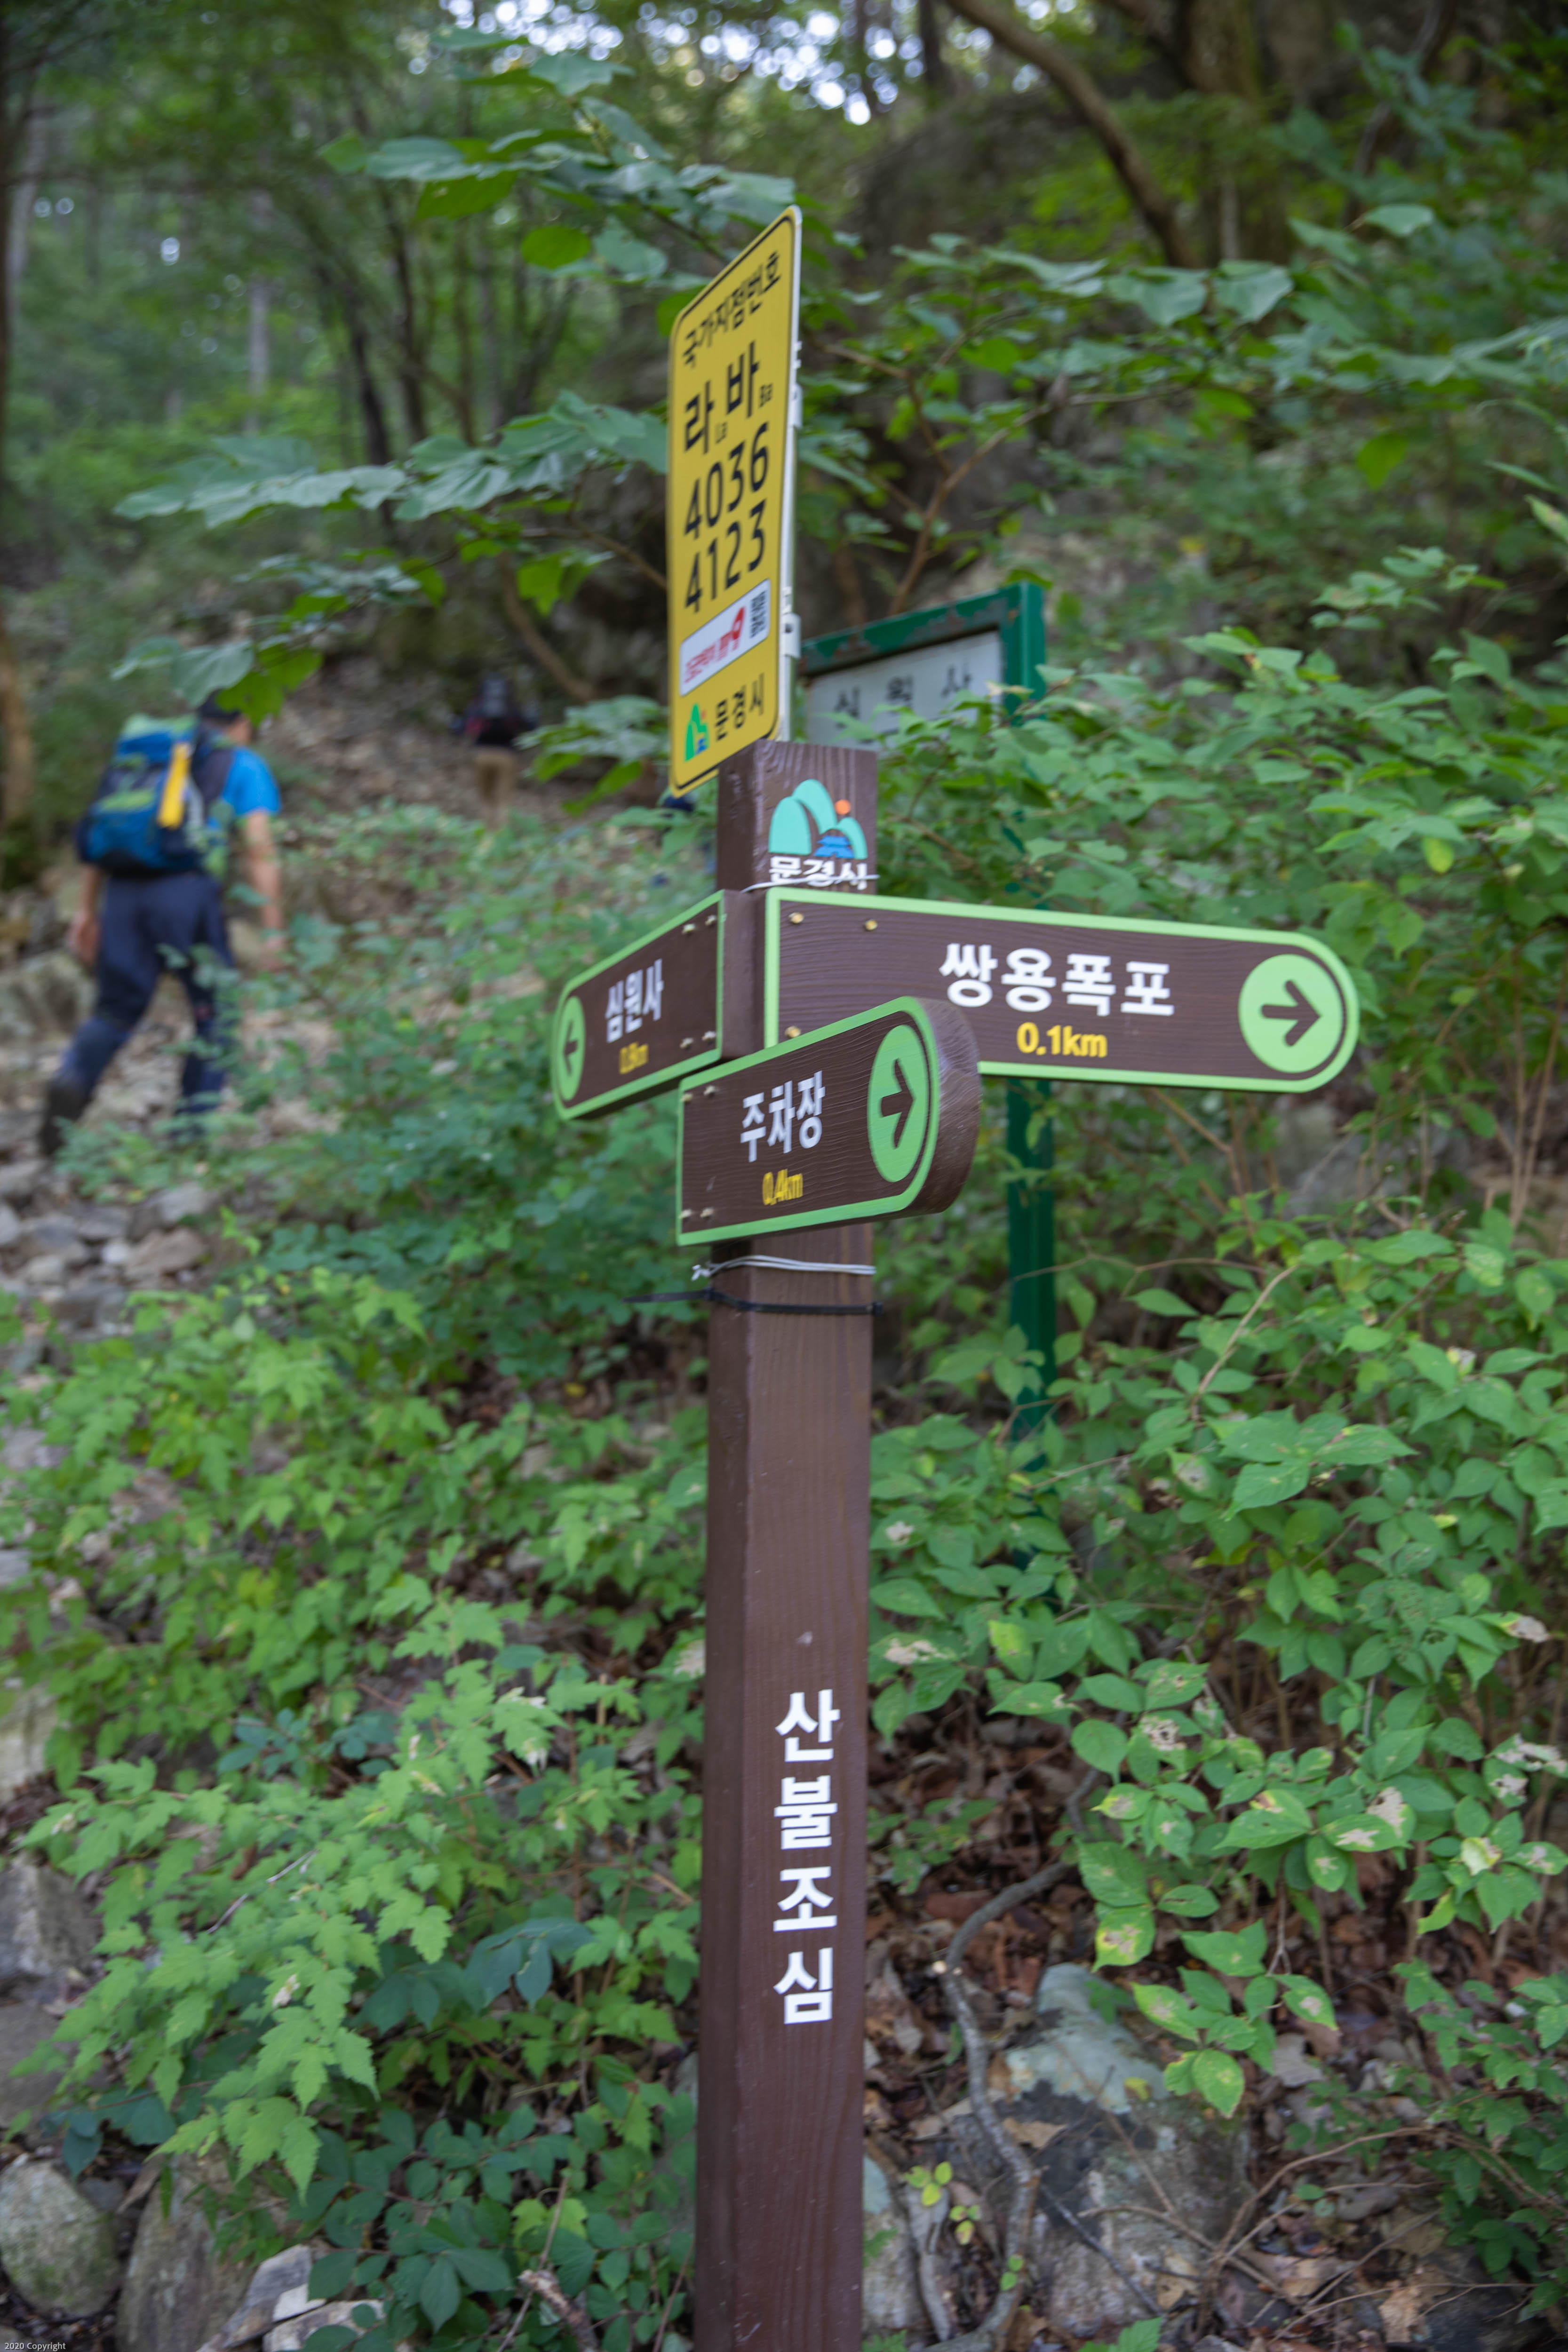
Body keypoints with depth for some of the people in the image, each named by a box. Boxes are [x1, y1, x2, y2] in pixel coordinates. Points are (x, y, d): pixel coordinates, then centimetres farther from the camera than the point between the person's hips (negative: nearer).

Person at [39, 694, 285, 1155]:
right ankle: (193, 1128, 8)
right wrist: (273, 930, -3)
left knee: (115, 1009, 12)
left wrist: (87, 910, 20)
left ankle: (72, 1084, -15)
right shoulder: (245, 766, 12)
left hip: (124, 891, 4)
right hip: (187, 889, -4)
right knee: (216, 1012, 11)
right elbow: (260, 849, -1)